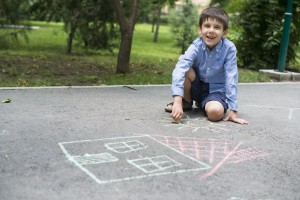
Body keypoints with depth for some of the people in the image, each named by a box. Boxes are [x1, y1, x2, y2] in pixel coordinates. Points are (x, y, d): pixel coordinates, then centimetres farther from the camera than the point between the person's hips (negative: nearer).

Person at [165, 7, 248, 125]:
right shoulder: (196, 46, -20)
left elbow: (231, 79, -20)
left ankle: (202, 103, 6)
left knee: (216, 112, -32)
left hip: (216, 90, -1)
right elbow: (179, 70, -34)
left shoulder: (229, 49, -21)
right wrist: (177, 101, -47)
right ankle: (186, 102, -1)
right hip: (197, 86, 1)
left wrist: (233, 111, -23)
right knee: (186, 70, -28)